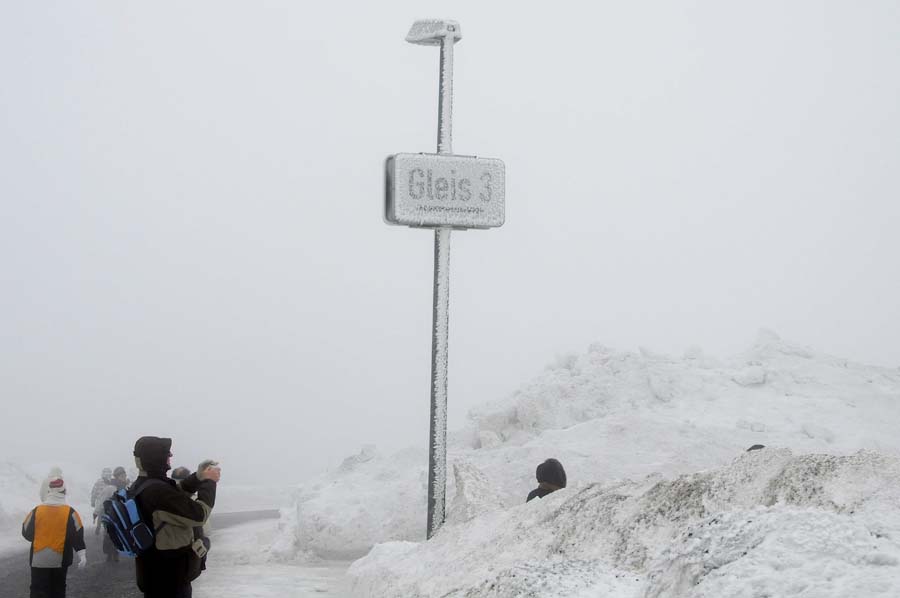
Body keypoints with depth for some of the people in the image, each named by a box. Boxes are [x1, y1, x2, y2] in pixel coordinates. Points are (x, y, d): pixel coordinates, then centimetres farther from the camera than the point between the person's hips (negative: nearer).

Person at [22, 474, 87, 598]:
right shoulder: (70, 513, -8)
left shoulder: (36, 511, -4)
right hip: (60, 559, 0)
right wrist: (82, 555, -10)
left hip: (39, 559, 0)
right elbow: (77, 535, -11)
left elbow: (26, 533, 5)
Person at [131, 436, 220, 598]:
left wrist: (198, 477, 8)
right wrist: (209, 482, -10)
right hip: (169, 577, -9)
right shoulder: (157, 490, -28)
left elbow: (175, 496, 20)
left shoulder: (138, 487, 4)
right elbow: (199, 515, -23)